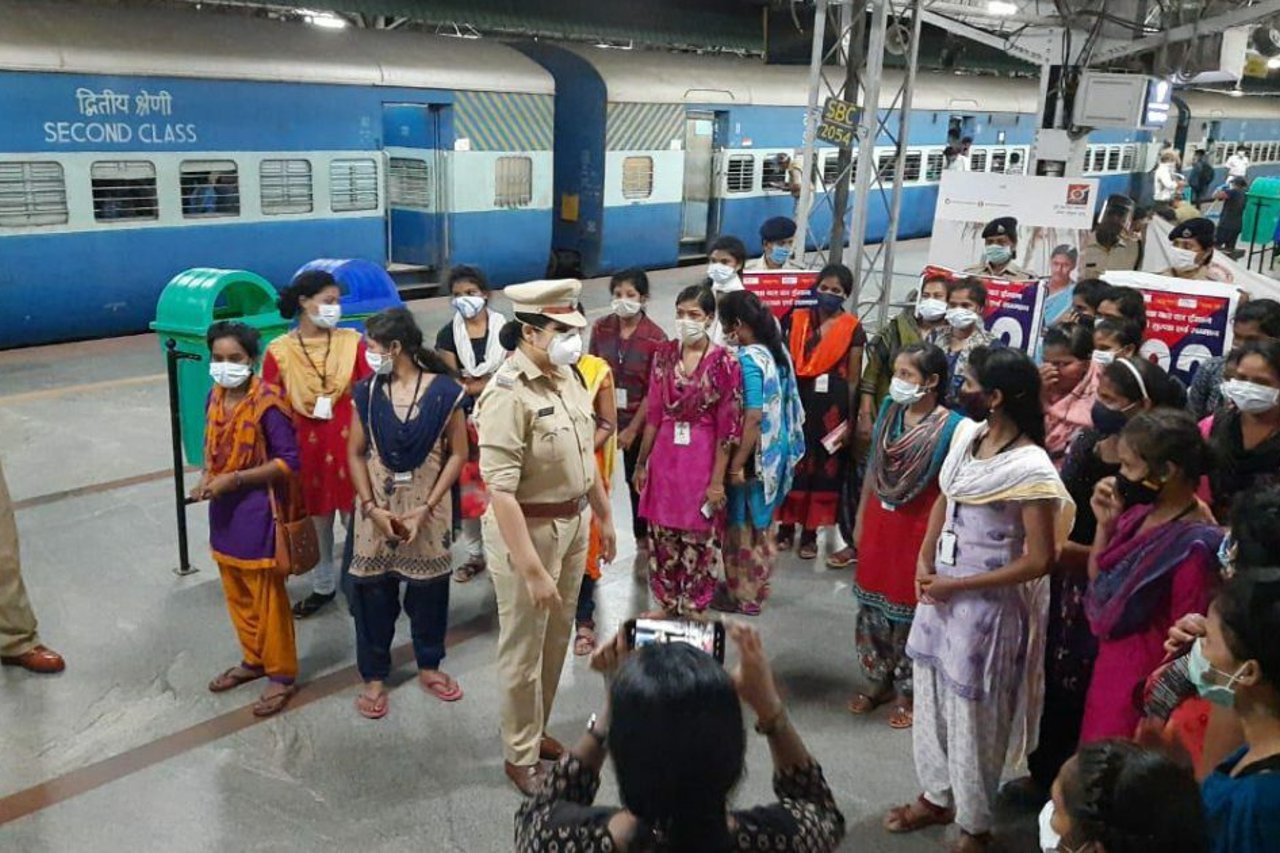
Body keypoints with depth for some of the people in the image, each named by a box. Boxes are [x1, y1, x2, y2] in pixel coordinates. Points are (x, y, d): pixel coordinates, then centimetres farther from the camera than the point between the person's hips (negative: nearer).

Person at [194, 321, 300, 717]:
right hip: (224, 510, 7)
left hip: (258, 510, -7)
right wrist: (206, 478, -4)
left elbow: (289, 461, -18)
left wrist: (234, 479, -21)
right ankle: (253, 659, 37)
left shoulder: (267, 402, -19)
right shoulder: (215, 398, 3)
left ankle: (282, 675, 17)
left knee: (267, 596, 4)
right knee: (236, 593, 19)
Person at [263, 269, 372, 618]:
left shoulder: (352, 342, -3)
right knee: (315, 520, 15)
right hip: (306, 447, 1)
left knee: (355, 518, 6)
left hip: (348, 443, -1)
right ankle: (323, 587, 34)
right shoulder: (278, 351, -4)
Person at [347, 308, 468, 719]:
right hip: (378, 509, 2)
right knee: (372, 591, 6)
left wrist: (425, 509, -11)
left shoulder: (444, 391, -9)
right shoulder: (366, 392, -1)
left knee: (429, 589, 11)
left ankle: (429, 666, 32)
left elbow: (458, 454, -6)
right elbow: (355, 454, 2)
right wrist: (372, 508, -9)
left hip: (428, 509, -2)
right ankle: (374, 675, 23)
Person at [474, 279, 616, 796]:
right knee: (523, 651, 9)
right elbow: (501, 492, -26)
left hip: (573, 525, 8)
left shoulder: (568, 376, 3)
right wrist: (533, 571, -27)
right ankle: (520, 755, 27)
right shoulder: (507, 395, -23)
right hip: (528, 532, -7)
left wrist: (604, 516, 19)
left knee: (556, 643, 20)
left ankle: (536, 732, 40)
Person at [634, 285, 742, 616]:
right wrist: (641, 462, 10)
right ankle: (666, 605, 30)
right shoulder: (665, 354, 2)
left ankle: (693, 612, 25)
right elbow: (654, 413, 7)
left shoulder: (724, 362, -11)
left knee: (698, 541, 8)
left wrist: (717, 479, -11)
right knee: (662, 538, 12)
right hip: (665, 456, 4)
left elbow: (728, 427, -10)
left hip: (702, 458, -4)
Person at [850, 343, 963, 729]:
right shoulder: (889, 409, 0)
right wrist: (860, 519, 11)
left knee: (908, 610, 9)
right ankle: (878, 681, 34)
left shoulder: (950, 426, -18)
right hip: (879, 521, 6)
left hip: (918, 527, -5)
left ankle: (906, 692, 28)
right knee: (872, 604, 16)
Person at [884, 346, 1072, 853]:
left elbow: (1039, 560, -20)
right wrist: (924, 560, -1)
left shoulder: (1031, 469, -23)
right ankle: (936, 797, 41)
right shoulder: (966, 433, 0)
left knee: (972, 712, 8)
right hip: (941, 590, 8)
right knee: (930, 696, 20)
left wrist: (958, 585, -16)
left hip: (987, 602, -7)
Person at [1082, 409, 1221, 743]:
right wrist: (1105, 525, -5)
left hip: (1144, 689, -8)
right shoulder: (1141, 513, -2)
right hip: (1111, 670, 8)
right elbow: (1099, 584, 10)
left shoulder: (1194, 546, -24)